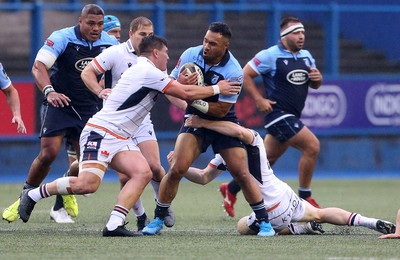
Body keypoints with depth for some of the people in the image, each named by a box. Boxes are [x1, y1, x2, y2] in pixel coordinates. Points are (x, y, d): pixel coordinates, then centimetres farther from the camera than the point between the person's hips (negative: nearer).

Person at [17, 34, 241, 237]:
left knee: (143, 173, -10)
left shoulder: (145, 71, 18)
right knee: (88, 184, -22)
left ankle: (114, 225, -18)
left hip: (121, 139, 10)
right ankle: (33, 195, -4)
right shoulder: (148, 72, -12)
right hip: (101, 133, -10)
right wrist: (216, 89, 1)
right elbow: (186, 94, -10)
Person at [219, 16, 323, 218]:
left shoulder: (306, 56, 12)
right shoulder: (270, 56, -11)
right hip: (278, 113, -8)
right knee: (312, 146, -17)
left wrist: (317, 78, -4)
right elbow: (245, 75, -10)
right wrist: (259, 100, -16)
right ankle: (304, 197, -5)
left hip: (292, 116, 8)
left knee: (267, 159, 12)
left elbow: (314, 85, 20)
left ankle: (231, 189, 27)